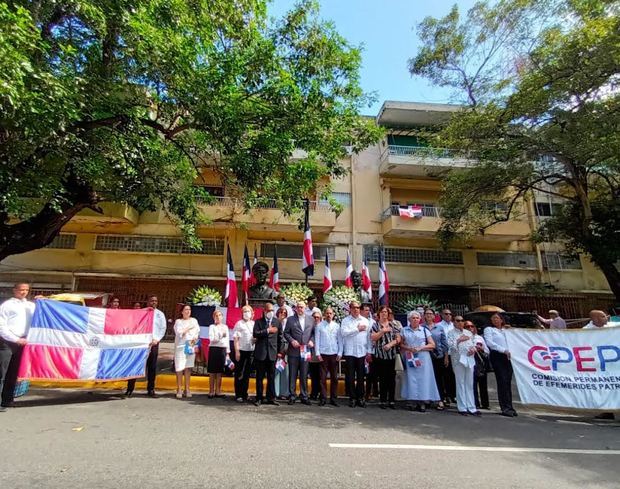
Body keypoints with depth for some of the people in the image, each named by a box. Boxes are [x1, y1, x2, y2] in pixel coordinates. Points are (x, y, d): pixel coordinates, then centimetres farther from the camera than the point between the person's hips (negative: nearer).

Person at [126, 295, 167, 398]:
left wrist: (156, 339, -6)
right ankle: (130, 389, 7)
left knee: (152, 366, 4)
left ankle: (151, 389, 12)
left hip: (153, 342, 1)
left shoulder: (160, 314, 8)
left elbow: (163, 328, 5)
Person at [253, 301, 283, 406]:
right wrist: (267, 330, -16)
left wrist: (279, 351, 7)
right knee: (260, 377, 6)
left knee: (271, 377, 7)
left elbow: (280, 338, 9)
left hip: (272, 353, 1)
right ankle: (259, 398, 16)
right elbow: (255, 334, -12)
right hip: (260, 353, -1)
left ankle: (271, 398, 16)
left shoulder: (278, 322, 7)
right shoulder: (258, 322, 3)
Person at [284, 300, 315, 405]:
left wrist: (312, 340, -4)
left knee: (304, 375, 7)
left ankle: (304, 396, 17)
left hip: (305, 351, 2)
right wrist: (291, 340, -12)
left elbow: (313, 332, 13)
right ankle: (292, 396, 14)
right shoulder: (290, 319, 4)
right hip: (293, 351, -1)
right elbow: (286, 333, 3)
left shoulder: (310, 320, 10)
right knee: (292, 375, 5)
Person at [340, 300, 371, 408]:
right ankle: (352, 398, 14)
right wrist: (357, 329, -11)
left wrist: (369, 351, 3)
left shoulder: (365, 321, 8)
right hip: (349, 352, -1)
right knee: (351, 376, 4)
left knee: (361, 376, 6)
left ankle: (360, 398, 17)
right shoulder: (346, 320, 2)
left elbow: (368, 337, 7)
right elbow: (344, 332, -14)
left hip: (362, 352, 2)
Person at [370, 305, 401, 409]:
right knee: (382, 378, 2)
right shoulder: (375, 325, 5)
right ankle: (383, 400, 12)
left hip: (391, 355, 2)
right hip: (380, 356, -2)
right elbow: (373, 338, -6)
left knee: (391, 378, 3)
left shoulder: (393, 325, 10)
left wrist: (390, 344, -11)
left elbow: (398, 338, 3)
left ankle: (391, 400, 13)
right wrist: (382, 331, -15)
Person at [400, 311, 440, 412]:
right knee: (411, 378, -2)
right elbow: (401, 344, 6)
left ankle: (422, 402, 3)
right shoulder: (404, 330, 9)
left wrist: (420, 348, -10)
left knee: (423, 378, -3)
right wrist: (409, 348, -12)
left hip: (423, 358, 0)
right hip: (409, 358, 0)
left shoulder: (424, 330, 8)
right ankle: (412, 402, 4)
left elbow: (432, 345, 3)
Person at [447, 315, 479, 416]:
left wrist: (473, 349, 0)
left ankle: (471, 407, 13)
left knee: (470, 385, 7)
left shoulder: (468, 332, 19)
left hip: (470, 359, 5)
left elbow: (473, 343, 20)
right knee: (460, 384, -1)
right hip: (458, 359, -5)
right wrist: (459, 340, -13)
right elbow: (450, 345, -9)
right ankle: (462, 408, 5)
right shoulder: (451, 333, 2)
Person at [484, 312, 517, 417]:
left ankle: (509, 407, 10)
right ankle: (505, 408, -7)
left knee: (508, 382, 3)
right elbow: (489, 342, -8)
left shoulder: (505, 330, 24)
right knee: (502, 381, -9)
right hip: (496, 356, -5)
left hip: (507, 357, 5)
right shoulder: (489, 329, 7)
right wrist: (503, 350, -14)